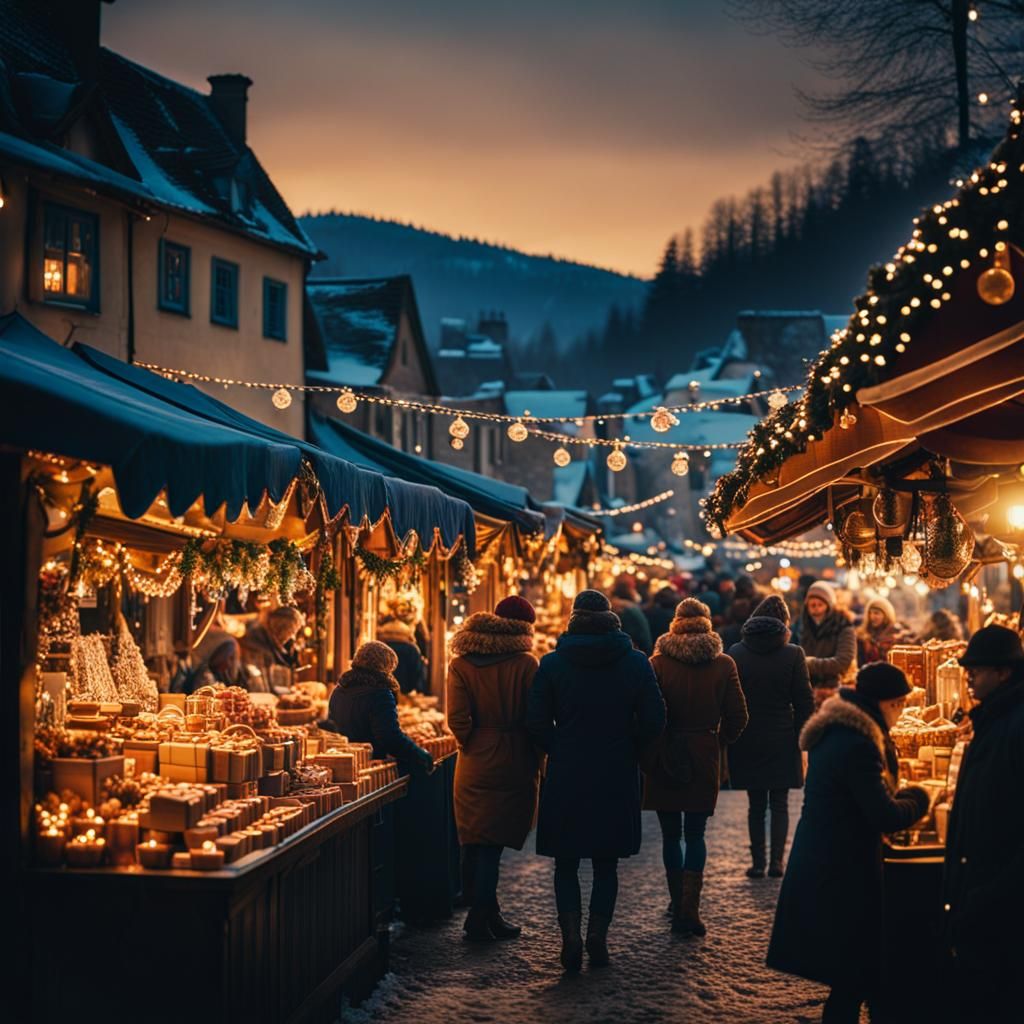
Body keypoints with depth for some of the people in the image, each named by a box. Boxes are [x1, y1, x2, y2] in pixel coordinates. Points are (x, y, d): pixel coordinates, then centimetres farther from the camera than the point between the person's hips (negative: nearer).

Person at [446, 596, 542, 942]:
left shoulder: (461, 664, 0)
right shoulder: (525, 664, -8)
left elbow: (457, 720, -7)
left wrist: (472, 749, 8)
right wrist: (535, 764, 2)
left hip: (474, 767, 3)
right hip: (513, 767, -3)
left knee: (474, 843, 12)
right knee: (492, 845, 1)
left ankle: (486, 914, 20)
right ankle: (480, 918, -1)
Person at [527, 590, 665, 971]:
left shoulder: (552, 664, -4)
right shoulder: (636, 663, -1)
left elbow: (537, 722, -6)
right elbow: (653, 721, -4)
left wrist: (560, 750, 9)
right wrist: (625, 748, 11)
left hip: (566, 776, -1)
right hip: (617, 777, 1)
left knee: (566, 863, 9)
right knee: (606, 863, 12)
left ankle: (571, 938, -1)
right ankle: (598, 938, 8)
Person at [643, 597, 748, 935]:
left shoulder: (659, 663, -8)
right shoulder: (724, 665, -3)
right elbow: (737, 717, 0)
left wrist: (647, 755, 3)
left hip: (665, 758, -1)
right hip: (704, 758, 1)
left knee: (671, 834, 11)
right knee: (695, 834, 8)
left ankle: (678, 907, 17)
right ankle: (690, 910, -6)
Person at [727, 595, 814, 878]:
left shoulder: (735, 653, -4)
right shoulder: (793, 654, -8)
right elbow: (805, 702, -6)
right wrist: (801, 737, 5)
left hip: (746, 742, 1)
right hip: (782, 741, -1)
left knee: (756, 804, 10)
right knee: (780, 803, 9)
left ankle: (758, 862, 8)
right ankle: (776, 860, 3)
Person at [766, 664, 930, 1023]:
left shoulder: (834, 732, 11)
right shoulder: (858, 743, -21)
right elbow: (884, 816, -22)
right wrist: (918, 798, -4)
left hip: (821, 866, 10)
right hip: (841, 875, -10)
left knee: (850, 975, 17)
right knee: (852, 978, -2)